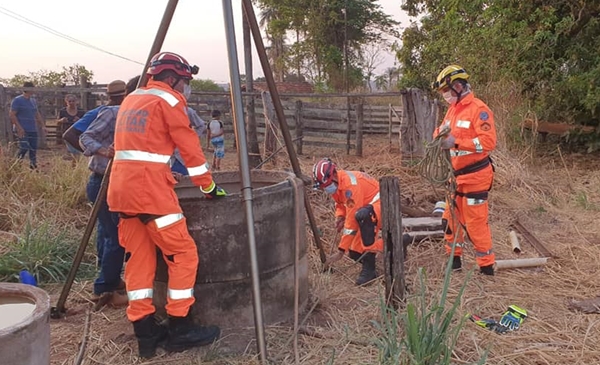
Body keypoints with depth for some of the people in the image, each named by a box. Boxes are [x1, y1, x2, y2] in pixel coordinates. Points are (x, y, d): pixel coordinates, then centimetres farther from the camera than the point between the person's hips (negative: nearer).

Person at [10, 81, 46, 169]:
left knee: (33, 149, 7)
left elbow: (37, 114, 22)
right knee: (24, 148, -16)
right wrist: (19, 128, -19)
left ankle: (33, 166, 14)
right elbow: (12, 115, -11)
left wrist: (42, 126, 12)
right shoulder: (17, 100, -7)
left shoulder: (33, 101, 15)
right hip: (22, 130, -7)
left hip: (33, 130, 7)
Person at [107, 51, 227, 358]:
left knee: (138, 258, 10)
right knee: (183, 254, 0)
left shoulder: (130, 99, 22)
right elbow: (190, 149, -3)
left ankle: (145, 332, 14)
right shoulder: (168, 101, -2)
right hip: (150, 189, -8)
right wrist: (209, 188, 6)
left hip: (121, 186, 9)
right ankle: (180, 330, 5)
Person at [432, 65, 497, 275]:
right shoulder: (453, 108, 11)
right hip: (458, 175, 9)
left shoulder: (478, 109, -16)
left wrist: (457, 142, -28)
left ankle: (487, 267, 9)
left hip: (475, 175, -9)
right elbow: (444, 130, 18)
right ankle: (454, 259, 30)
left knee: (475, 222, -3)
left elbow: (489, 141, -24)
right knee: (451, 218, 15)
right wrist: (440, 133, -6)